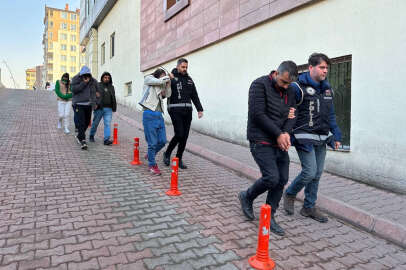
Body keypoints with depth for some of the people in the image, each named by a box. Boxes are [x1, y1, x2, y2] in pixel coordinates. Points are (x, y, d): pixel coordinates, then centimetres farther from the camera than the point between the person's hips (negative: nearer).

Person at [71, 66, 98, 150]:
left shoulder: (93, 81, 5)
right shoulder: (76, 79, -4)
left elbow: (96, 91, 17)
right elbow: (74, 89, -17)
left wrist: (94, 102, 8)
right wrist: (83, 83, -22)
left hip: (88, 105, 4)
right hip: (78, 104, -4)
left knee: (87, 122, 12)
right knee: (81, 123, -12)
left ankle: (79, 136, 35)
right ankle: (83, 141, -11)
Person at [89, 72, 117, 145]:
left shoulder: (111, 87, 17)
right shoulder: (97, 86, 2)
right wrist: (95, 104, -15)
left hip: (108, 109, 3)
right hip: (99, 108, -2)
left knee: (108, 124, -9)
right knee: (95, 123, 9)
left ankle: (106, 139, -13)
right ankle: (91, 136, 31)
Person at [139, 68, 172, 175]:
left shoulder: (160, 86, 21)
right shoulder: (148, 79, 5)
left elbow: (167, 95, 10)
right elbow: (160, 81, -9)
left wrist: (168, 82, 3)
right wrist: (168, 77, 8)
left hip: (159, 115, 7)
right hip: (150, 115, -6)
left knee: (162, 141, 8)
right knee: (152, 142, -3)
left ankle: (150, 155, 34)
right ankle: (152, 165, 12)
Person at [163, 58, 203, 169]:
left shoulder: (189, 79, 17)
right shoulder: (172, 78, 0)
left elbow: (195, 96, 19)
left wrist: (199, 109, 12)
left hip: (187, 111, 6)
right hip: (175, 110, -5)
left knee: (185, 136, 5)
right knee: (179, 134, -12)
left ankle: (179, 159, 17)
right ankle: (167, 154, 12)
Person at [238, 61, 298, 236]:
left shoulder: (290, 91, 12)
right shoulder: (260, 85, -9)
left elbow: (292, 115, 12)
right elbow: (257, 114, -17)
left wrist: (286, 132, -9)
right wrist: (278, 133, -15)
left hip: (280, 143, 7)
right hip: (261, 142, -7)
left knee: (282, 180, 4)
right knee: (271, 178, -16)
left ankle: (269, 217, 20)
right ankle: (247, 197, 14)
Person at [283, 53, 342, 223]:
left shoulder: (327, 88, 13)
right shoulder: (299, 87, -11)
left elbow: (331, 115, 20)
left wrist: (336, 136, 17)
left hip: (322, 139, 7)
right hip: (305, 138, -7)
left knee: (317, 174, 10)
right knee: (310, 172, -11)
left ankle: (309, 207, 24)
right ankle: (290, 194, 17)